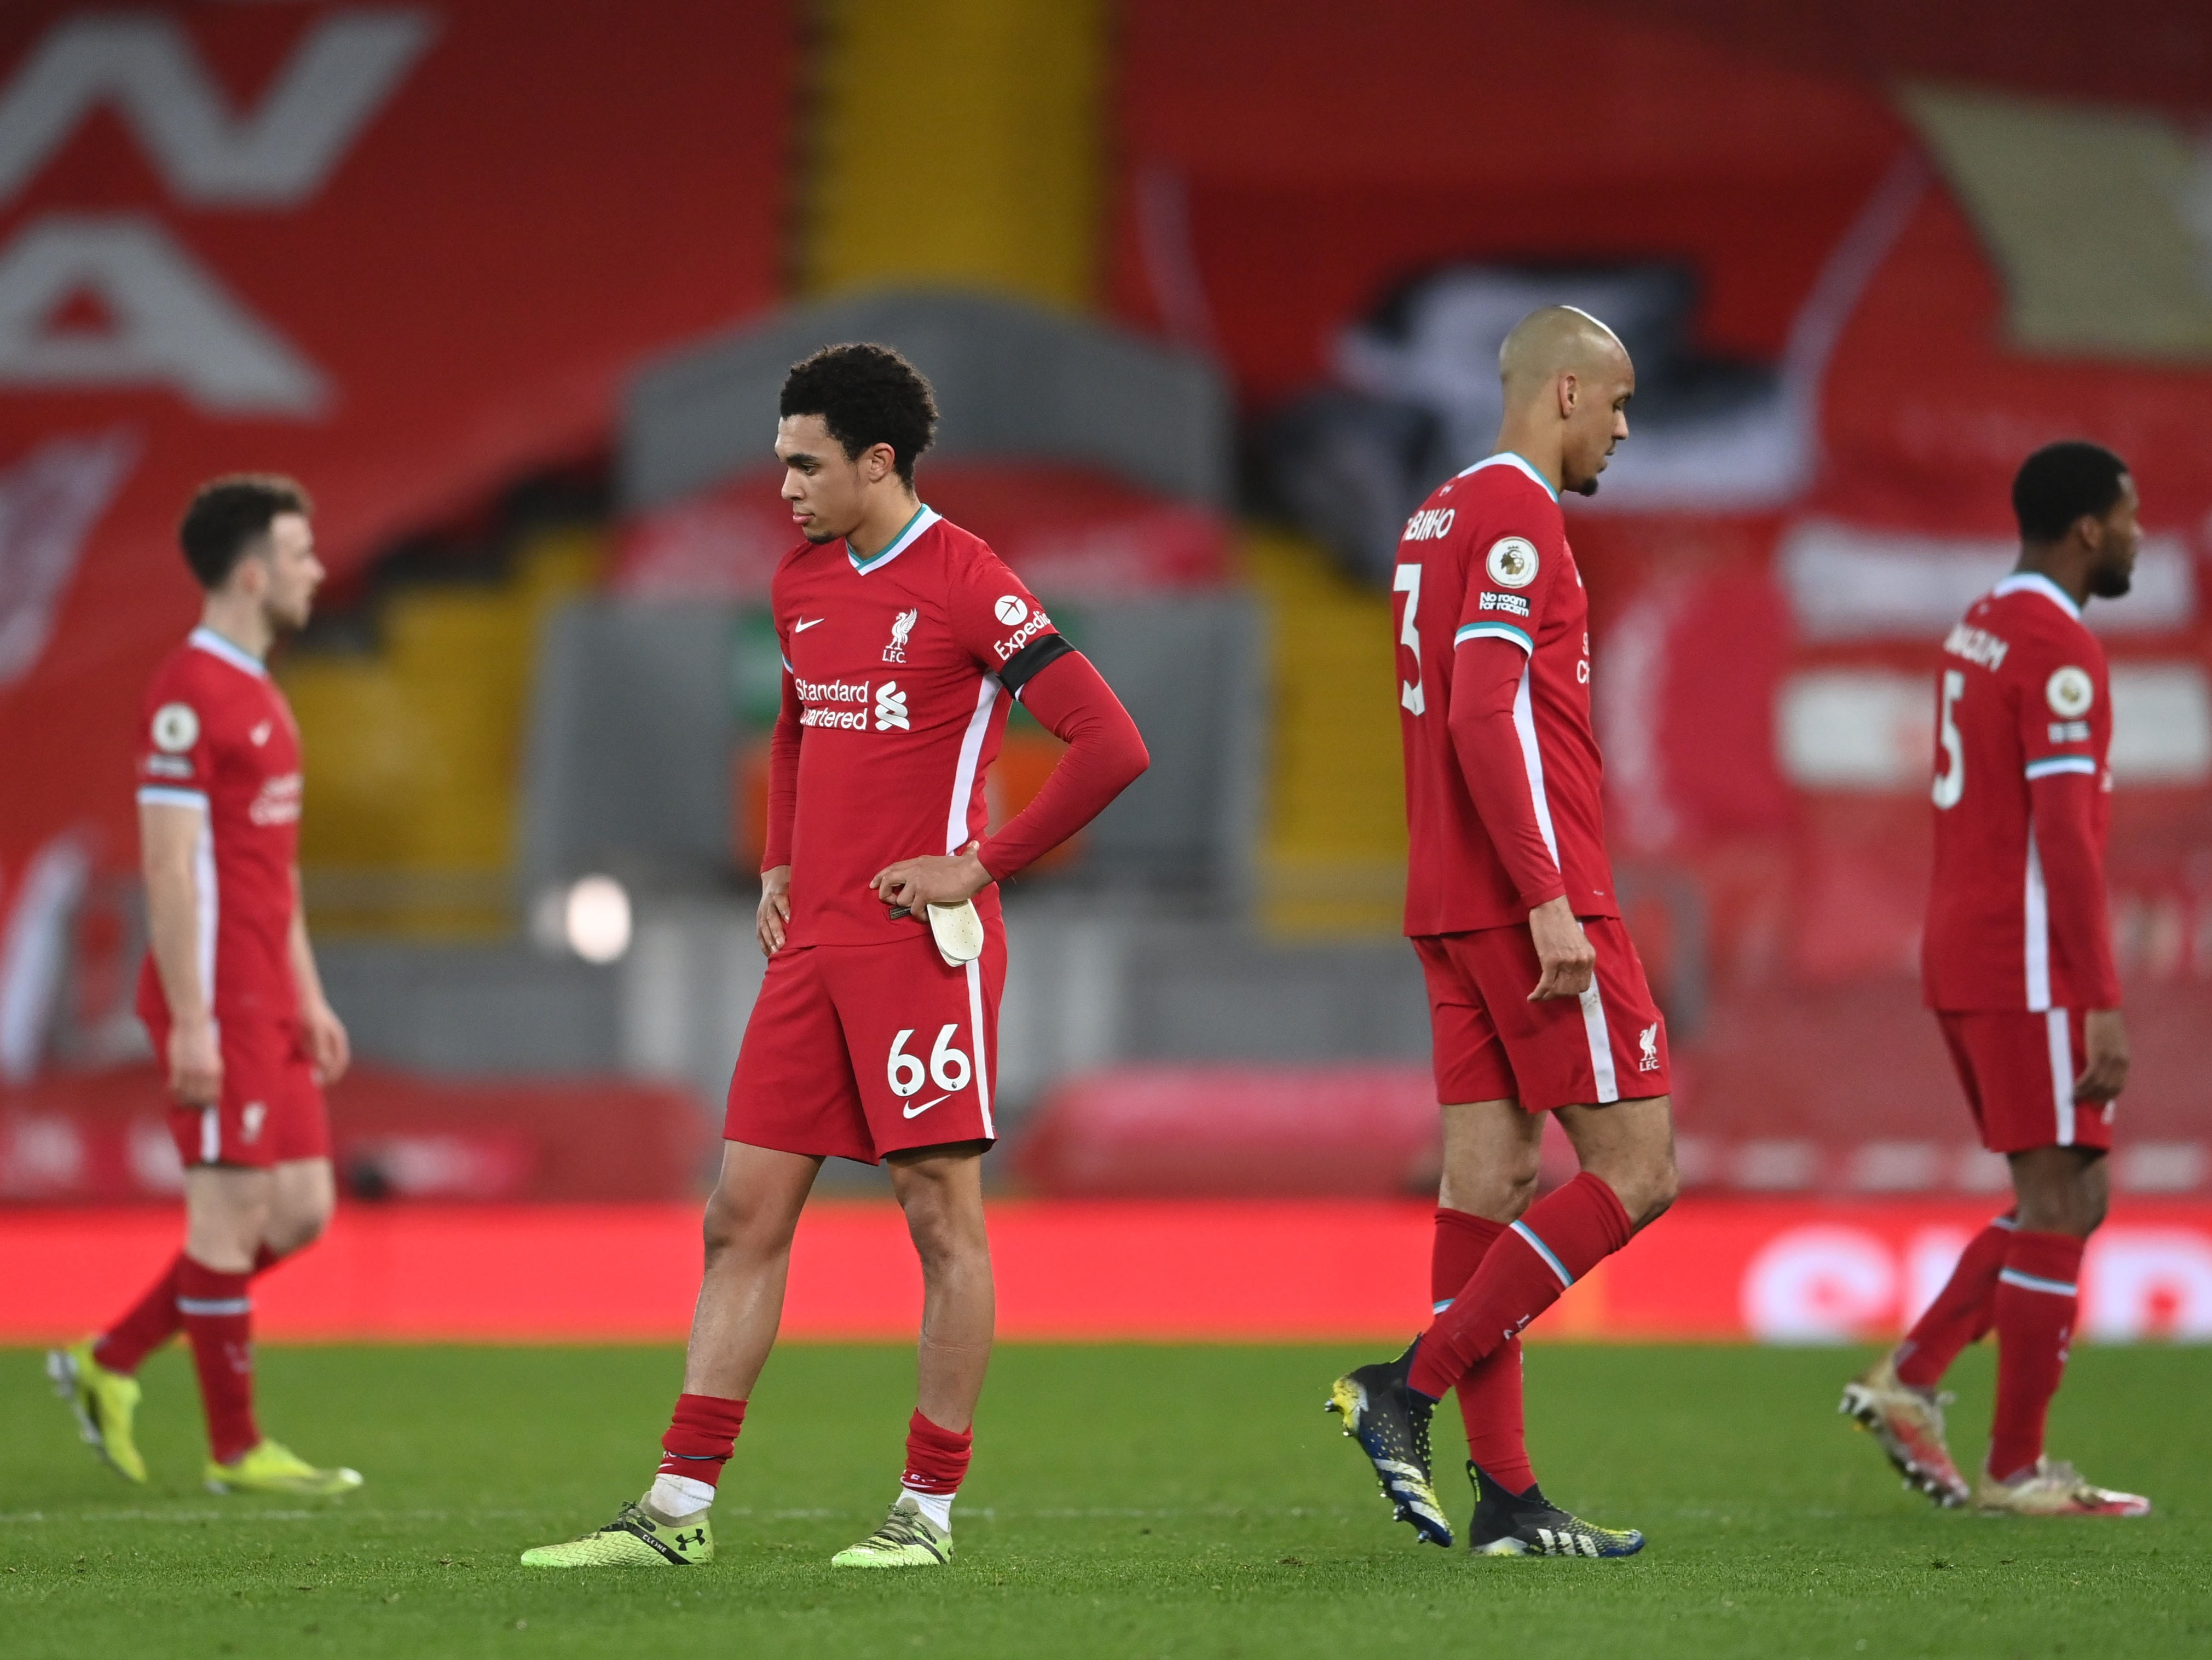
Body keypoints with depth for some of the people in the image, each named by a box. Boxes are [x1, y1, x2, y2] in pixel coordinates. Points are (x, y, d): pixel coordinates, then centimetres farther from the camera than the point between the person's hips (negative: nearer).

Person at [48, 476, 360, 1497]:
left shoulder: (257, 692, 18)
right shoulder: (188, 694, -14)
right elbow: (169, 864, -18)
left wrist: (309, 999, 21)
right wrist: (191, 1019, -20)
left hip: (269, 1006, 10)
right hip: (217, 1005, -10)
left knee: (301, 1211, 9)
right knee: (234, 1209, -5)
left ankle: (107, 1366, 17)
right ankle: (235, 1450, 3)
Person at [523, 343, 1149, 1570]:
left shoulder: (967, 585, -10)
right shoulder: (800, 583, 13)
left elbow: (1111, 745, -15)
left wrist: (981, 865, -13)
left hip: (921, 946, -8)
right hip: (813, 947, 8)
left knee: (943, 1215, -2)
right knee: (744, 1214, 5)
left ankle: (930, 1511, 5)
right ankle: (680, 1507, 6)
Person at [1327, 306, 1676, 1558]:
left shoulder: (1440, 518, 19)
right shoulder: (1517, 516, -11)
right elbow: (1487, 712, -20)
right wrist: (1550, 902, -23)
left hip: (1456, 909, 10)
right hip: (1533, 899, -10)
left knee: (1493, 1171, 5)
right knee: (1639, 1171, -6)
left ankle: (1507, 1495, 3)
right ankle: (1413, 1386, -10)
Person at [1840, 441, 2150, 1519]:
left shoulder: (1980, 630, 15)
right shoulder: (2060, 653, -15)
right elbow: (2065, 838, -21)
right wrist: (2105, 1010, -22)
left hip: (1964, 963, 9)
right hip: (2029, 972, -9)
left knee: (2070, 1200, 15)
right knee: (2058, 1203, -3)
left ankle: (1908, 1380, 7)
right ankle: (2017, 1471, 1)